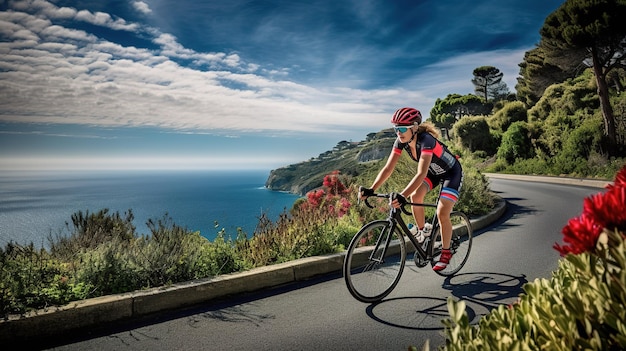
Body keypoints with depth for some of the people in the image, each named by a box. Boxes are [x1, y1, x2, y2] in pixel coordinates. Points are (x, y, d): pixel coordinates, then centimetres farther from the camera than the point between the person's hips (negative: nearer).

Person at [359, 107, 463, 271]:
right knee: (415, 196, -18)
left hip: (452, 173, -6)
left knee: (442, 213, -15)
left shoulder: (426, 140, -38)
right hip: (433, 171, 6)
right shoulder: (401, 141, -19)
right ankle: (423, 233, 6)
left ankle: (446, 253, 6)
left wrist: (402, 196, -60)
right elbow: (388, 168, -21)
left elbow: (421, 174, -48)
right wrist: (371, 189, -32)